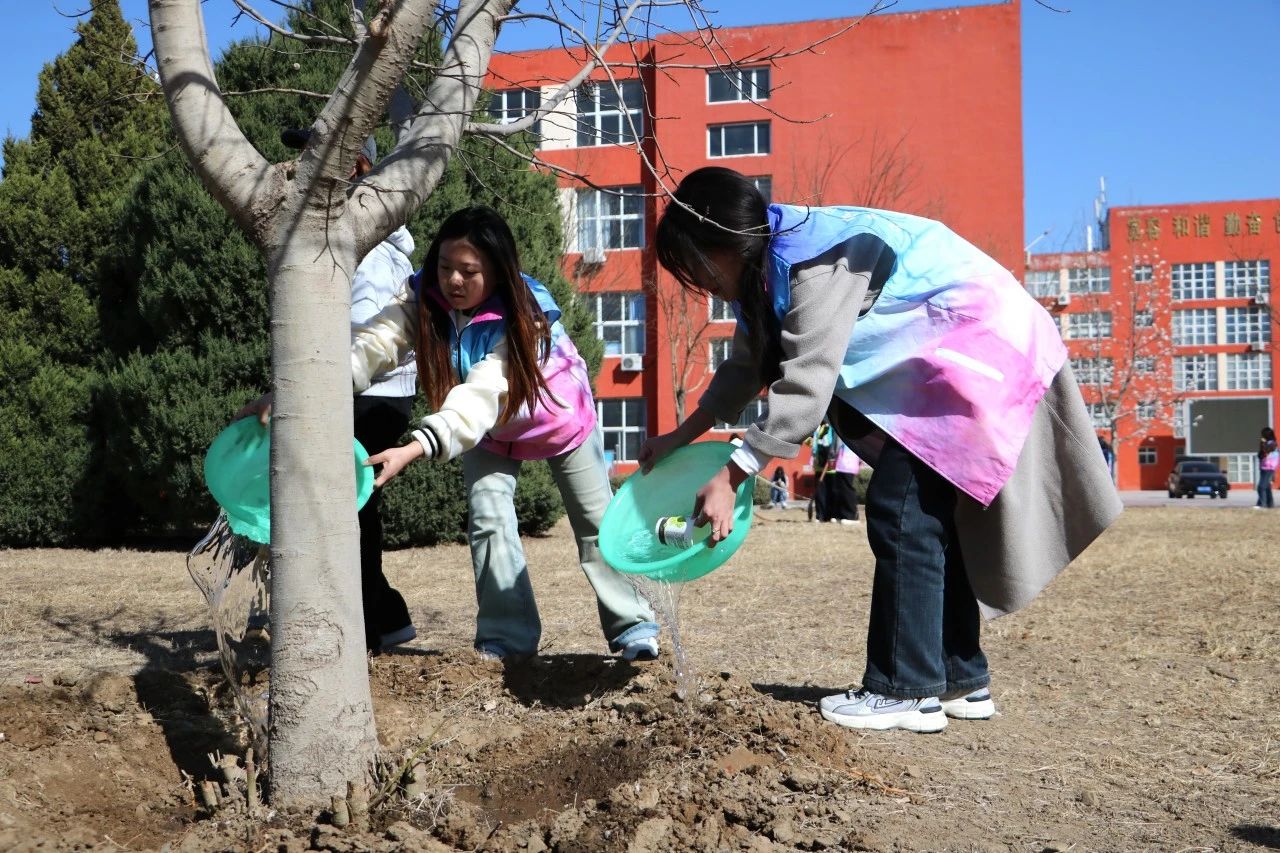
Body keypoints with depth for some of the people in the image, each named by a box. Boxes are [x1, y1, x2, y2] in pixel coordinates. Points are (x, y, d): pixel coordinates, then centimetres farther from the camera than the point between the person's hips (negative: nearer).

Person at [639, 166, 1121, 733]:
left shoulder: (815, 261, -25)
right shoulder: (769, 267, 6)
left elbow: (806, 386, -29)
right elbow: (747, 366, 16)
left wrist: (728, 479, -27)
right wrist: (680, 438, 15)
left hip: (978, 344, -11)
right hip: (944, 359, 11)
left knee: (901, 513, -13)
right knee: (928, 518, 11)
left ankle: (906, 691, -7)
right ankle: (960, 680, 19)